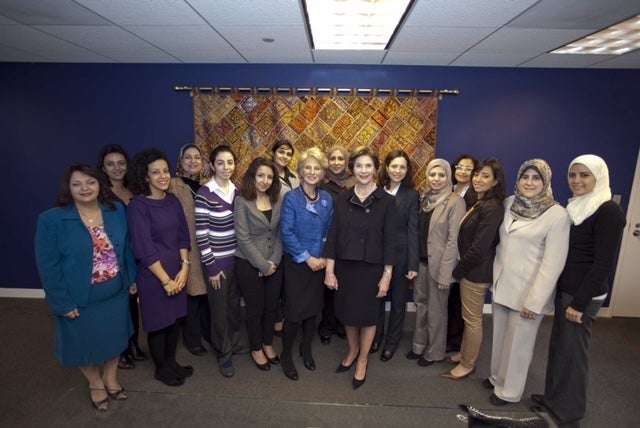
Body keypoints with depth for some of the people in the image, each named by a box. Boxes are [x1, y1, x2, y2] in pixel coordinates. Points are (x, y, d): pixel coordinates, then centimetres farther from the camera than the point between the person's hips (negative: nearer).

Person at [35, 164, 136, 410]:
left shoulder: (117, 211, -3)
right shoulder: (51, 220, -15)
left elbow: (127, 249, 5)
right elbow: (48, 265, -14)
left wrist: (131, 278, 4)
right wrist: (62, 302, -14)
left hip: (116, 295, 3)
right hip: (80, 301, -3)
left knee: (114, 337, 20)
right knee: (85, 343, 17)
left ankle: (111, 377, 47)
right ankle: (96, 383, 45)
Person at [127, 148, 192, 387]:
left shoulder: (173, 201, 4)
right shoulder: (138, 206, -15)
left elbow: (183, 236, 6)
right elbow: (144, 249, -17)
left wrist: (184, 268, -4)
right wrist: (166, 280, -14)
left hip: (177, 272, 6)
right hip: (153, 276, -5)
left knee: (176, 319, 17)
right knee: (158, 324, 11)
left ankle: (171, 362, 39)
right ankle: (161, 369, 33)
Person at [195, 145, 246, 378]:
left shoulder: (237, 190, 3)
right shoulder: (204, 194, -15)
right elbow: (200, 234, -15)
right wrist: (211, 266, -14)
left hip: (238, 258, 6)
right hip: (217, 261, -5)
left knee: (235, 304, 19)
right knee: (219, 309, 10)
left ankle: (233, 344, 40)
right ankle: (222, 353, 29)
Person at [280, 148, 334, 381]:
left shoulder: (327, 199, 3)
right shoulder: (291, 198, -10)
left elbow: (330, 232, 6)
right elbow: (286, 233, -14)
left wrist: (324, 258, -5)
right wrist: (307, 258, -15)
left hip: (320, 263, 4)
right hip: (296, 263, -4)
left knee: (313, 308, 15)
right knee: (295, 312, 2)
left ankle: (306, 349, 37)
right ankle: (286, 354, 25)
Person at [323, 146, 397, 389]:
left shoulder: (386, 201, -8)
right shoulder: (343, 199, 0)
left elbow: (389, 240, -7)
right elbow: (332, 236, 0)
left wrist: (387, 275, -8)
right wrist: (329, 270, -2)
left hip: (371, 268, -3)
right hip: (344, 266, 3)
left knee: (368, 315, 12)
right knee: (347, 313, 17)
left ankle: (362, 361, 35)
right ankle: (352, 350, 44)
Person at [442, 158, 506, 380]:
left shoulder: (492, 208, -20)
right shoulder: (479, 203, 10)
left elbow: (479, 247, -23)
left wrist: (457, 271, -12)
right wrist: (460, 269, 7)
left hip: (477, 271, -9)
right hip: (469, 268, 9)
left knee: (472, 319, 6)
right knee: (469, 317, 20)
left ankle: (468, 365, 23)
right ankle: (464, 354, 36)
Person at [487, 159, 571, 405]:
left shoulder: (557, 214, -15)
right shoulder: (509, 203, 1)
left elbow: (553, 263, -16)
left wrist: (534, 301, -16)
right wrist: (495, 276, 10)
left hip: (527, 291, -5)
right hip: (501, 284, 5)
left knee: (518, 343, 11)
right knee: (500, 336, 20)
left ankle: (509, 390, 31)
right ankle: (497, 377, 41)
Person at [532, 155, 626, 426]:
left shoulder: (609, 212, -15)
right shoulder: (575, 207, 9)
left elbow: (604, 264, -18)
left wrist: (580, 302, -17)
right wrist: (562, 292, 13)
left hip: (584, 294, -7)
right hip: (564, 289, 7)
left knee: (573, 350, 5)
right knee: (558, 345, 16)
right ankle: (554, 396, 34)